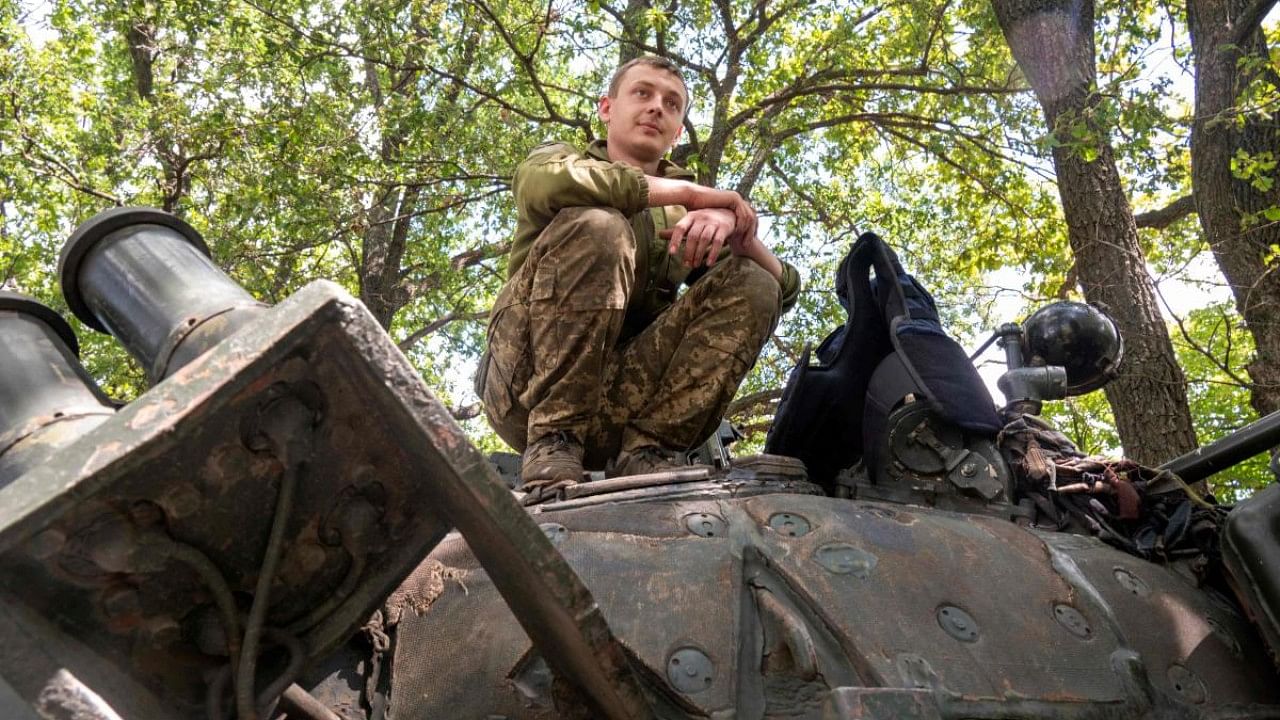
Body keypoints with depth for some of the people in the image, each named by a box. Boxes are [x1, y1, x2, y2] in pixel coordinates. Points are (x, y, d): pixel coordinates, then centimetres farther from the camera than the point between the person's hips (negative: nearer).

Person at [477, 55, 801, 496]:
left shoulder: (685, 212, 23)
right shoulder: (564, 157, 15)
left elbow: (786, 286, 7)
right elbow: (538, 181, -14)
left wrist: (732, 228, -14)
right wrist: (687, 190, -11)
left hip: (627, 404, 3)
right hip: (528, 385, -3)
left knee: (751, 285, -10)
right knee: (597, 225, -22)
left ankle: (645, 452, -21)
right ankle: (552, 446, -26)